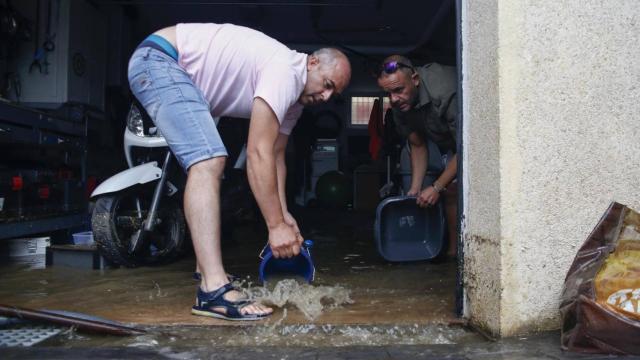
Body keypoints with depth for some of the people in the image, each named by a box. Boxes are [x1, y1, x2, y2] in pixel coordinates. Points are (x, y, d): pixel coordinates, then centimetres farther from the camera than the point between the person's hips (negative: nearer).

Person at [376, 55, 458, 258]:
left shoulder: (445, 91, -41)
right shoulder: (400, 105, -17)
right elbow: (418, 146, -5)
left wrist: (437, 187, -34)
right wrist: (414, 190, -10)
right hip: (449, 140, 6)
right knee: (452, 189, -1)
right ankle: (454, 249, 7)